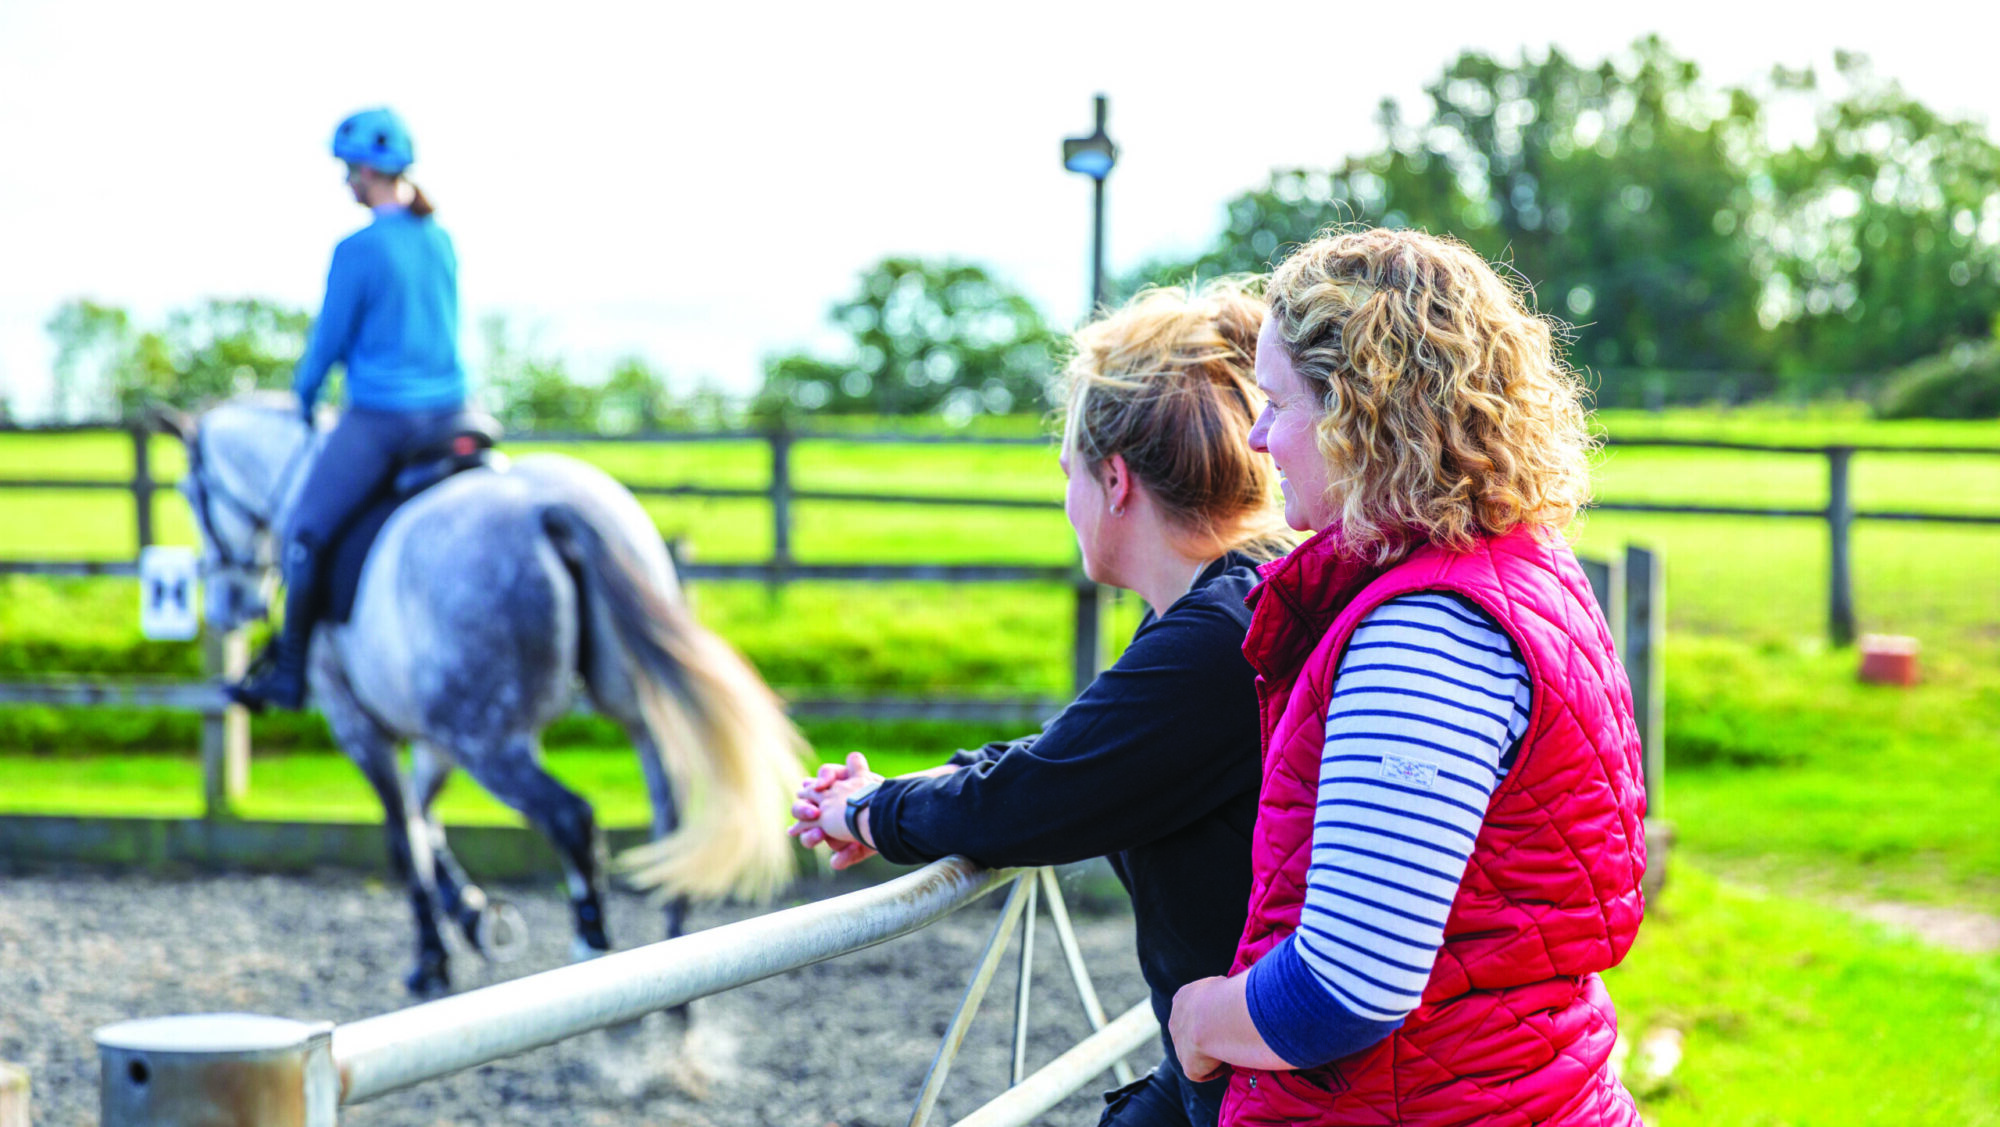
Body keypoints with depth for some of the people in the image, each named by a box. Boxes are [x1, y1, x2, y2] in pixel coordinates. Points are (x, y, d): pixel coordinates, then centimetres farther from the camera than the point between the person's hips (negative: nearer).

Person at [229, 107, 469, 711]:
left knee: (305, 532, 5)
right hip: (447, 411, 7)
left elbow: (330, 339, -7)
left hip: (378, 420, -7)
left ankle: (290, 671, 11)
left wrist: (304, 396, 11)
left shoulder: (357, 251, -14)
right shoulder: (441, 242, 7)